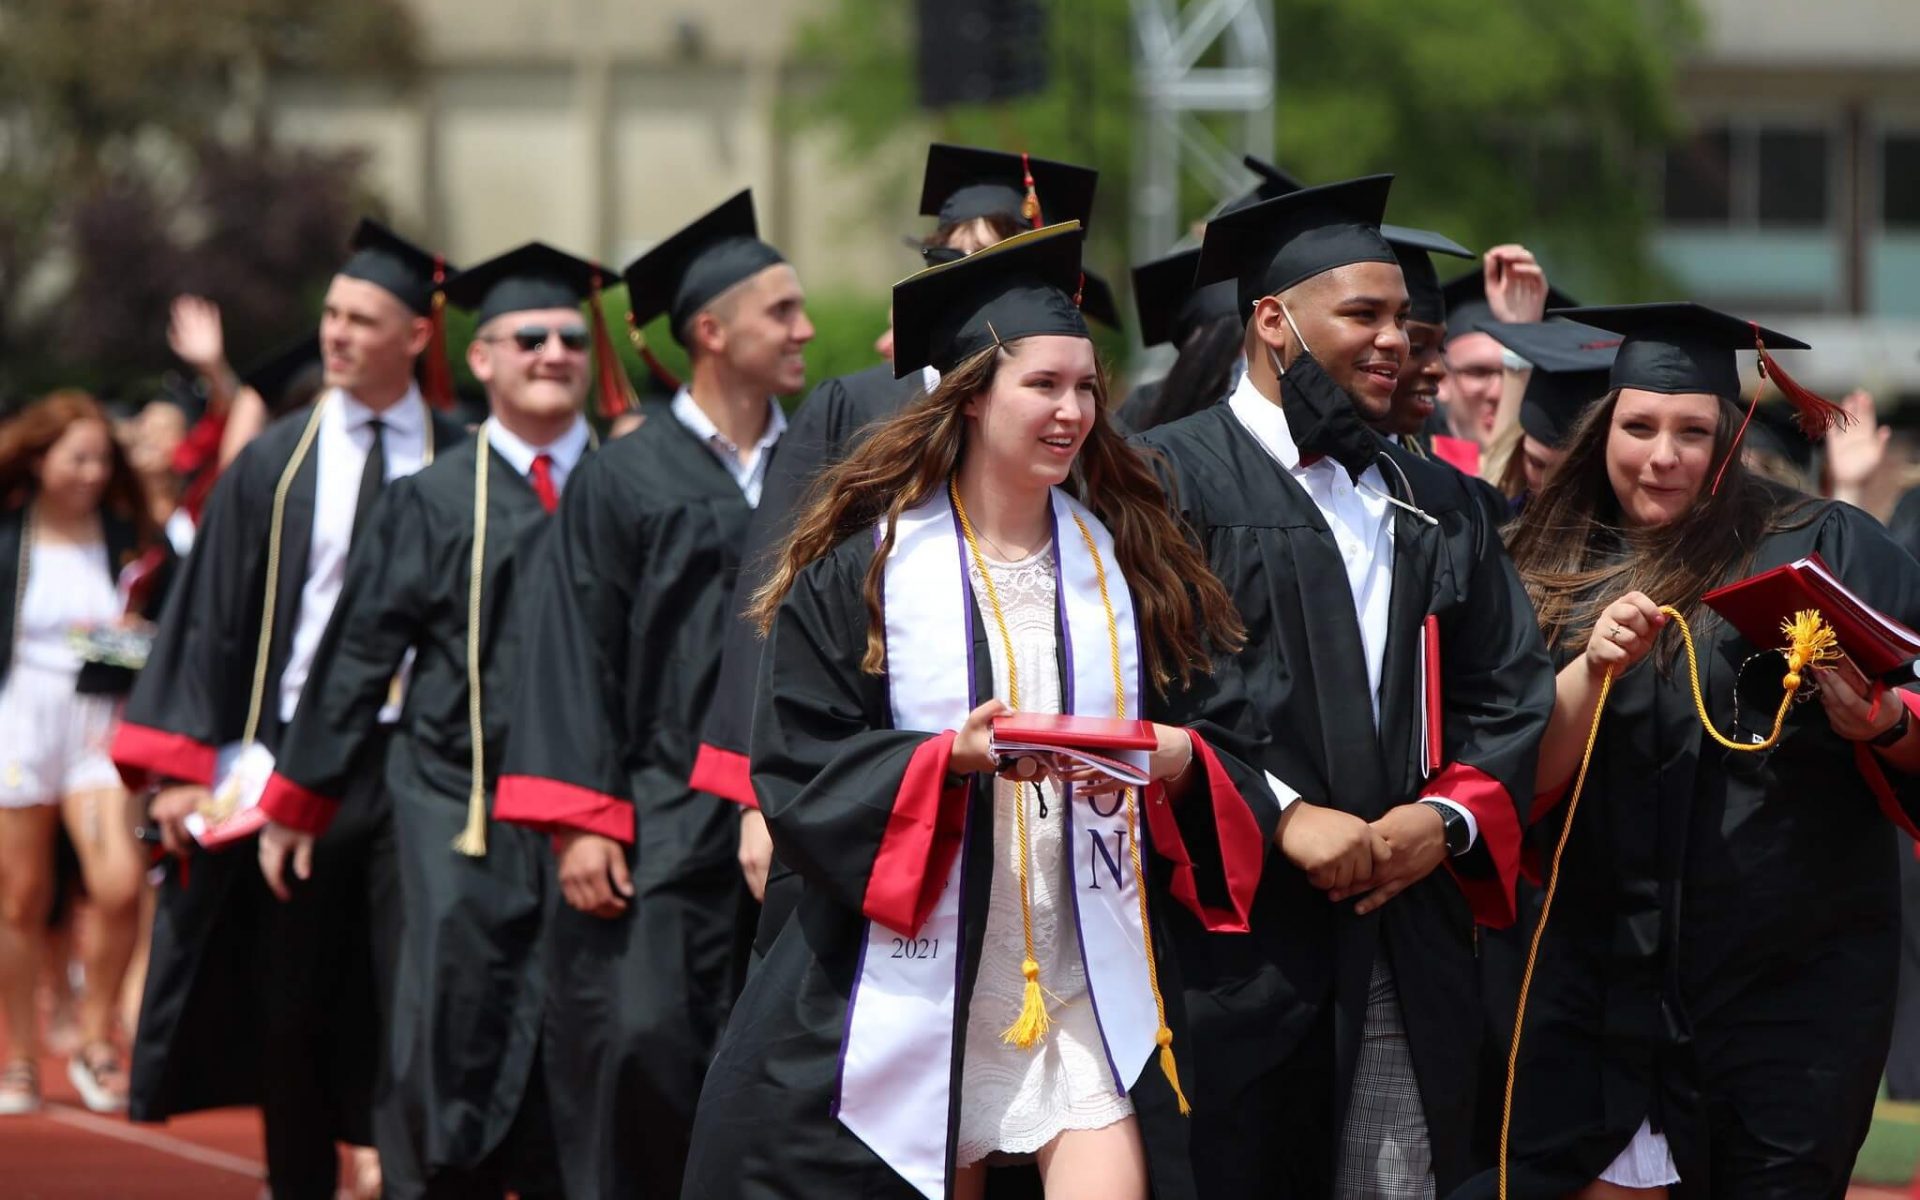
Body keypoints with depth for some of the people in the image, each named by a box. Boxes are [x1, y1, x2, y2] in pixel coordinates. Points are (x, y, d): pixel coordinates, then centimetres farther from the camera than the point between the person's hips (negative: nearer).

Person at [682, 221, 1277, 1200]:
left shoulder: (1130, 563, 10)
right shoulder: (862, 568, -1)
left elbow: (1224, 734, 10)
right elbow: (799, 775, -6)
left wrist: (1180, 757, -13)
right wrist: (952, 755, -21)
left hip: (1088, 986, 2)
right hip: (913, 989, -2)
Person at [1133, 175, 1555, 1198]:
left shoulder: (1437, 504, 19)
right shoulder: (1171, 479, -2)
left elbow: (1512, 692, 16)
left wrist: (1448, 817, -2)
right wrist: (1281, 814, -16)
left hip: (1406, 943, 5)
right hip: (1232, 934, -5)